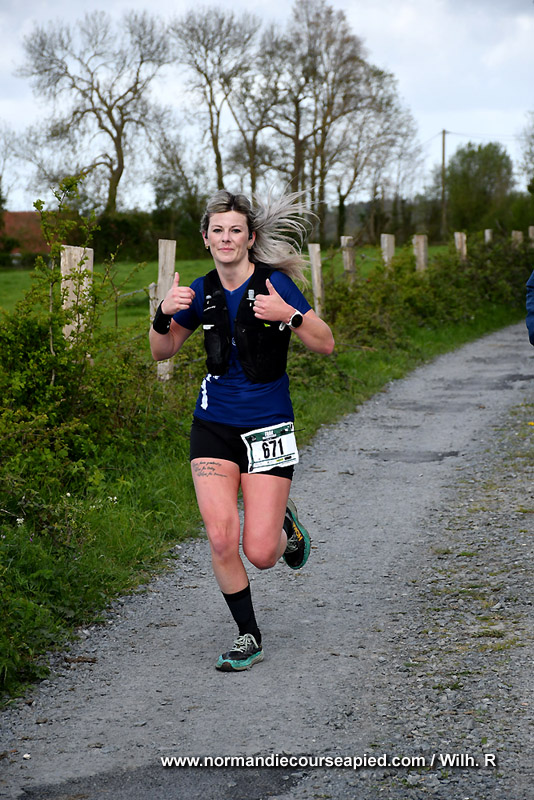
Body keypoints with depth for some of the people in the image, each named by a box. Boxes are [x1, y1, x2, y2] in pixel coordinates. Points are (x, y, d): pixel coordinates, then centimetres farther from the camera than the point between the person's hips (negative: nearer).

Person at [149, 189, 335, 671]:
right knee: (221, 538, -10)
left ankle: (285, 525, 32)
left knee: (260, 554, -6)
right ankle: (249, 637, 11)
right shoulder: (202, 292, 3)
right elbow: (163, 351, 13)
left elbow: (325, 344, -9)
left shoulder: (275, 284, -9)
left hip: (267, 426, -3)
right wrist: (164, 313, -7)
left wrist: (289, 315, -26)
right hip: (214, 424, 3)